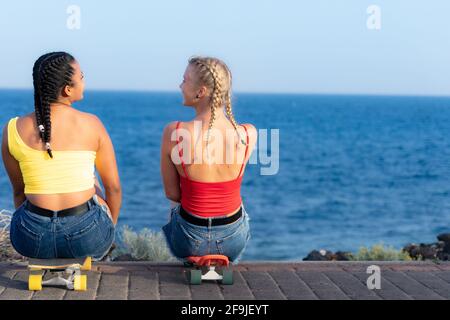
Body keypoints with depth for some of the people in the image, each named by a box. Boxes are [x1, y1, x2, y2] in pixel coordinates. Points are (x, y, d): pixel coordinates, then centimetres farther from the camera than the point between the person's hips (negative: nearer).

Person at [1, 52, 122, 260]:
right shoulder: (91, 125, -5)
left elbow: (19, 191, 9)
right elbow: (113, 188, 3)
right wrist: (110, 226, 22)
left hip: (33, 238, 1)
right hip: (88, 236, -1)